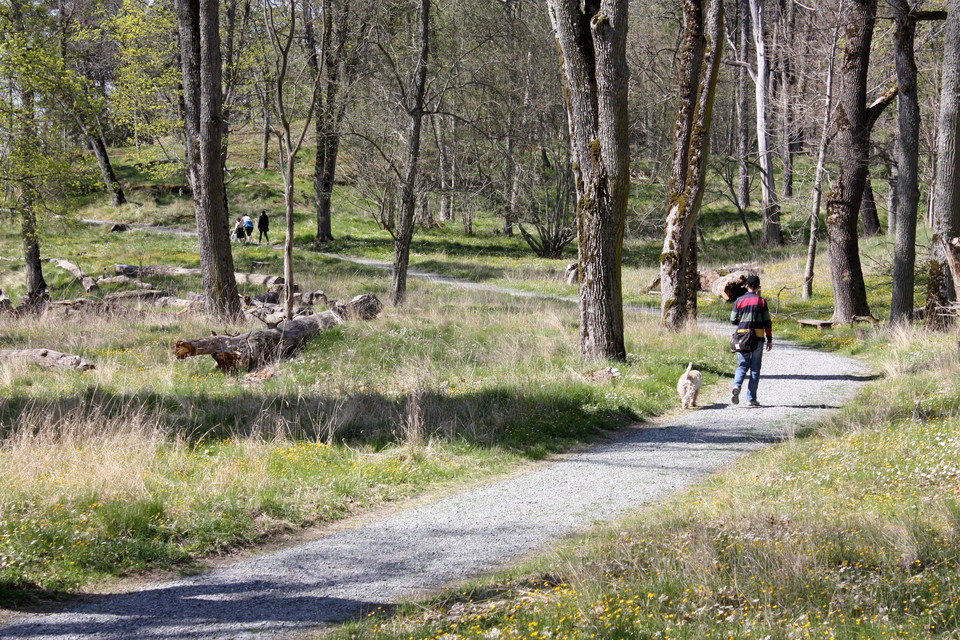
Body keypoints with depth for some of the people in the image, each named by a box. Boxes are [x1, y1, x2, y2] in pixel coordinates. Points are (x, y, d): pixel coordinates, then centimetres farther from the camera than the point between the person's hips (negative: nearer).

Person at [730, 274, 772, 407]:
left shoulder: (739, 301, 3)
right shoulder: (761, 301, -1)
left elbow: (733, 320, 6)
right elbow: (767, 322, -2)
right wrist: (769, 339, 5)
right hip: (758, 338, -2)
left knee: (742, 365, 10)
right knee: (755, 368, 5)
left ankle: (736, 386, -19)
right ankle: (751, 399, 3)